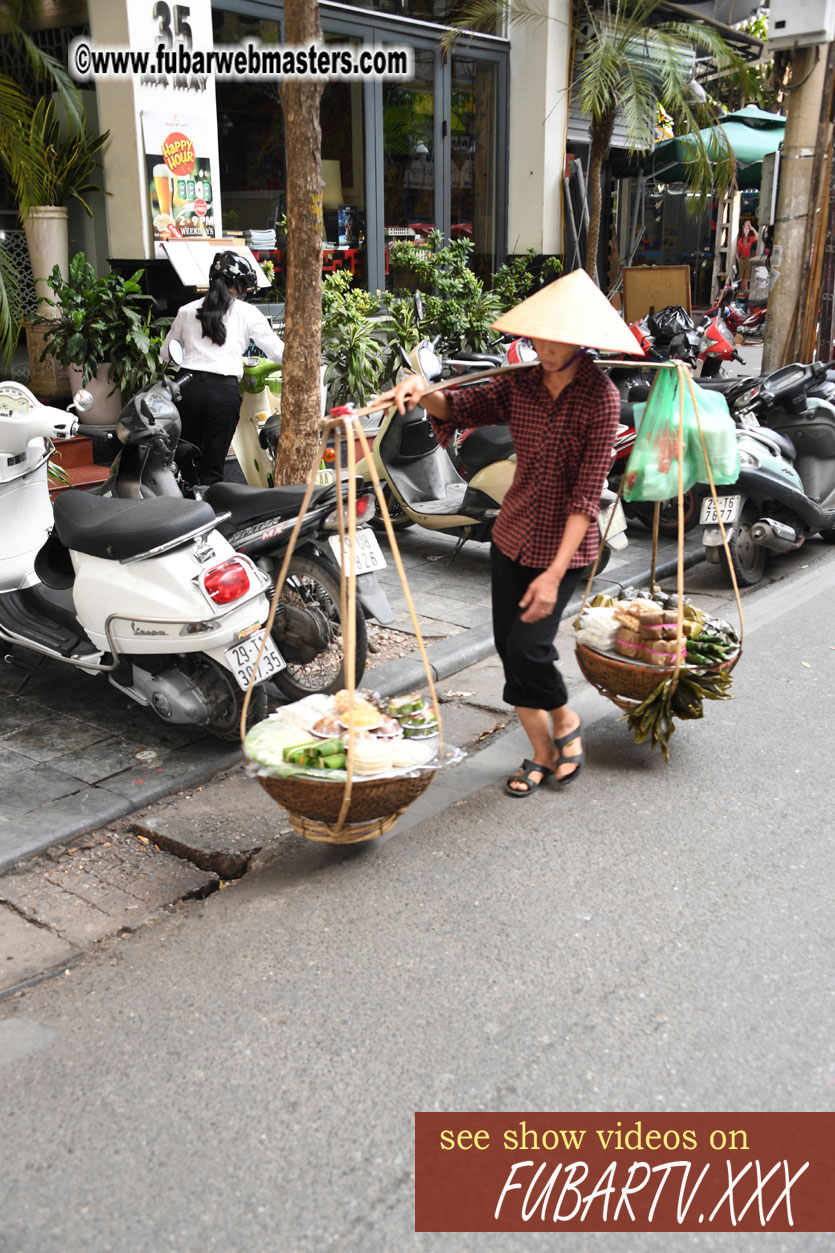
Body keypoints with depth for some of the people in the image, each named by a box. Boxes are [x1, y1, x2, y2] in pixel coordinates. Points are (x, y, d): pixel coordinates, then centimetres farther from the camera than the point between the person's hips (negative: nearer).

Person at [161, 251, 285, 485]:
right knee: (213, 467, 3)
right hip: (224, 391, -3)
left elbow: (167, 354, 20)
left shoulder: (187, 311, 14)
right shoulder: (247, 313, 5)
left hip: (188, 387, 3)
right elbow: (277, 351, 7)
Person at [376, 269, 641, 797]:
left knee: (528, 646, -15)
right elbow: (461, 409, 3)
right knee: (511, 648, 8)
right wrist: (424, 393, -22)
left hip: (563, 546, -5)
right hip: (512, 535, 6)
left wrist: (554, 573, -23)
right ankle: (543, 752, 27)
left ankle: (565, 721, 18)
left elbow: (586, 494, -18)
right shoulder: (522, 383, 2)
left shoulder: (601, 397, -14)